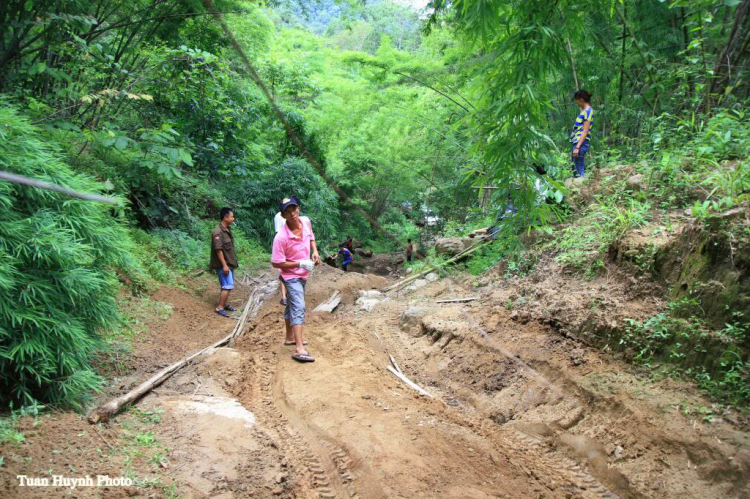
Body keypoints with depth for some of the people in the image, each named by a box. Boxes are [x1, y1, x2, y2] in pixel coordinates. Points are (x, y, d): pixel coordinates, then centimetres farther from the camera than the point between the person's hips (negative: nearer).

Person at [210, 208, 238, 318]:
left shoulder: (227, 230, 9)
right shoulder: (218, 232, -21)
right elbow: (218, 250, -23)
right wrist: (224, 265, -23)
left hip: (229, 263, 9)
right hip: (223, 265, -9)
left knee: (227, 286, 15)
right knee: (227, 286, -10)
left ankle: (224, 304, 27)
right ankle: (220, 308, -3)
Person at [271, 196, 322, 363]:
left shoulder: (306, 221, -9)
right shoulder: (281, 237, -29)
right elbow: (276, 263, -23)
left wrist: (315, 251, -3)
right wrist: (300, 264, -26)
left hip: (303, 274, 8)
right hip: (291, 276, -7)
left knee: (292, 306, 23)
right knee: (298, 308, -19)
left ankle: (290, 337, 40)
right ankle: (299, 349, -24)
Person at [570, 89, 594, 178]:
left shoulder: (588, 111, -11)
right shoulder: (584, 110, 17)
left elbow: (585, 131, -17)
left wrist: (577, 147, -22)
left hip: (581, 143, -10)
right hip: (577, 142, 10)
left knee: (579, 170, -10)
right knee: (575, 169, 14)